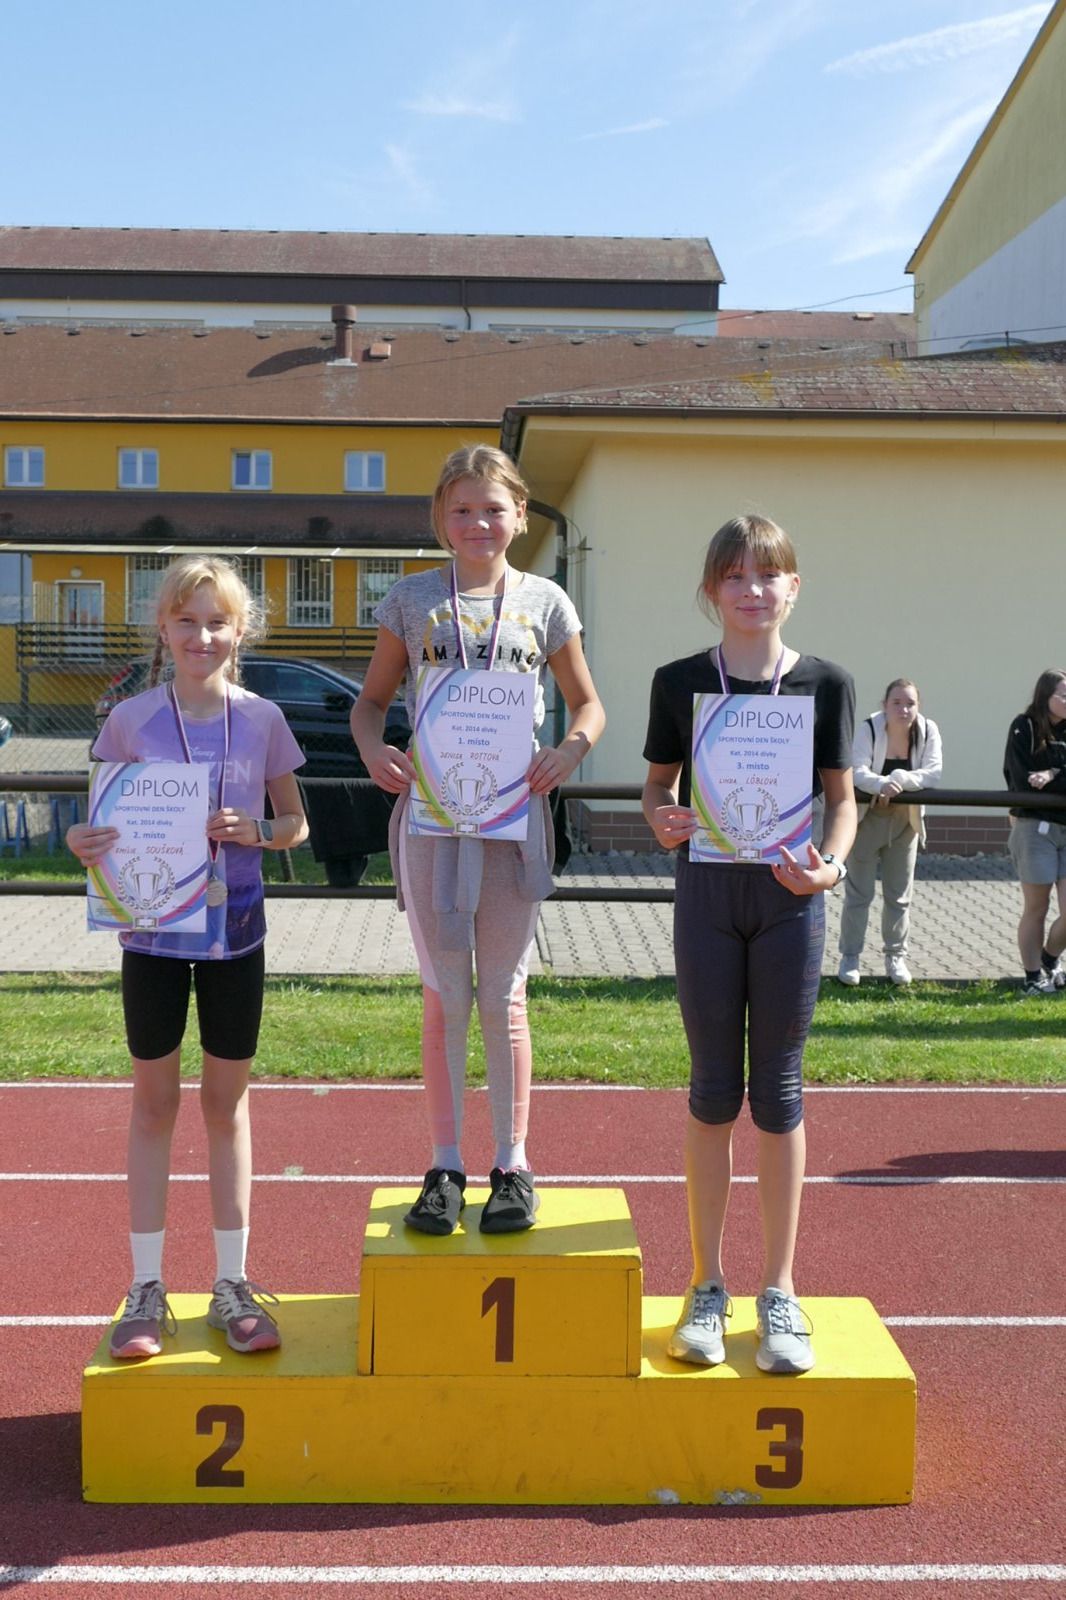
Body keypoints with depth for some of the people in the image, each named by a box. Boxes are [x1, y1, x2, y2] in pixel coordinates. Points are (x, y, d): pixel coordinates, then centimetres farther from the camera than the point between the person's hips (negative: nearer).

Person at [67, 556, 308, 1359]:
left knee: (227, 1101, 10)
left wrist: (254, 832, -16)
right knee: (154, 1102, 8)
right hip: (152, 927, 0)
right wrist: (84, 842, -19)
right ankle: (147, 1288, 19)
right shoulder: (131, 720, -3)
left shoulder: (261, 719, -2)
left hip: (234, 929, 1)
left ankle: (232, 1283, 21)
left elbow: (296, 824, 5)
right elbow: (107, 821, 3)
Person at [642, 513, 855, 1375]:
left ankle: (780, 1290, 18)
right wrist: (665, 820, -13)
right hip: (707, 888, 1)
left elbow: (841, 797, 5)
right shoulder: (680, 682, 2)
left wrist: (830, 865, -14)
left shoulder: (825, 684, 0)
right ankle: (708, 1284, 19)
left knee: (779, 1088, 6)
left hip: (789, 893, 0)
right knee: (714, 1086, 7)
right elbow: (658, 786, 9)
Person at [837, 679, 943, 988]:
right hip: (866, 819, -3)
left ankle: (896, 956, 27)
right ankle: (850, 957, 16)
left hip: (905, 821, 3)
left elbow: (933, 772, -18)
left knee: (899, 894, 13)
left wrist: (900, 779, -34)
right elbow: (856, 771, -27)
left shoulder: (928, 731, -9)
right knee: (859, 892, 4)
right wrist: (882, 784, -47)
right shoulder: (868, 729, -17)